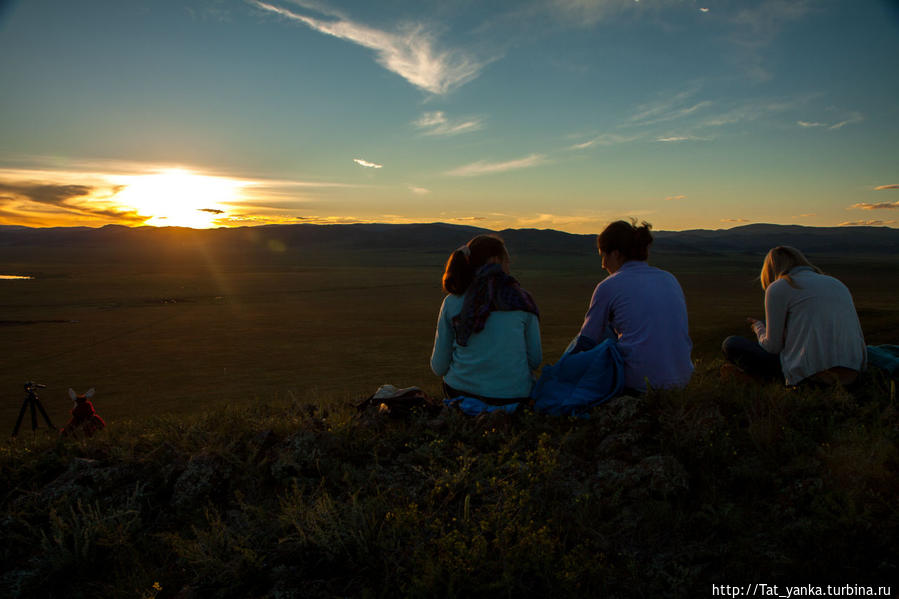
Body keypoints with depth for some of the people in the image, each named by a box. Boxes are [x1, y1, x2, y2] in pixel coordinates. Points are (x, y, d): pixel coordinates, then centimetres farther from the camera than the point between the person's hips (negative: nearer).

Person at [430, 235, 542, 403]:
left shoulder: (451, 302, -1)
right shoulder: (522, 300, -2)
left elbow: (439, 367, 1)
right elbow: (535, 361, 1)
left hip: (462, 391, 1)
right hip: (514, 394, -1)